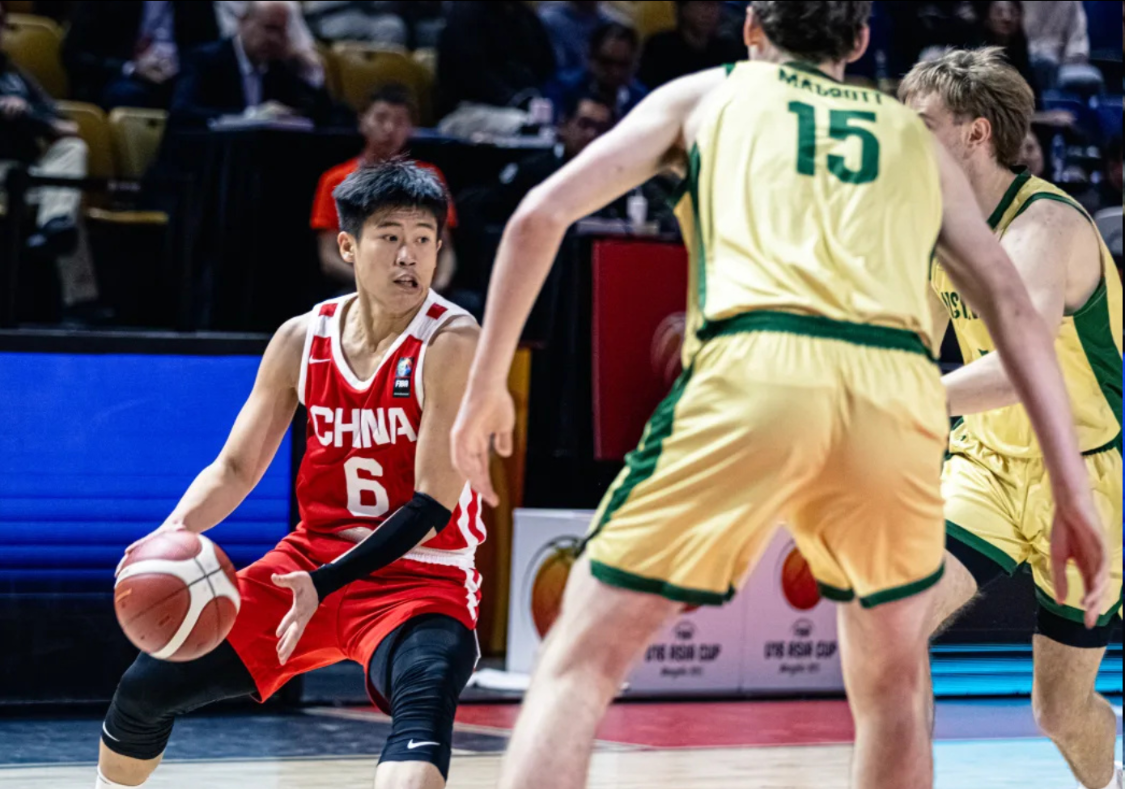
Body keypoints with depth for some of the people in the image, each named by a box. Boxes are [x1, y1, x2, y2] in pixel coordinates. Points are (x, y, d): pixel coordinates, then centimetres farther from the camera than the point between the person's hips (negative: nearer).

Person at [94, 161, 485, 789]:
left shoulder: (452, 342, -16)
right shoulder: (304, 340, 1)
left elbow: (432, 507, -20)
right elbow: (236, 469, 8)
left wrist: (326, 585, -28)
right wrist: (174, 533, -12)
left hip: (422, 578, -6)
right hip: (312, 555, 6)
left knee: (424, 708, -38)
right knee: (146, 688, 7)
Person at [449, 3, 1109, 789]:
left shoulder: (706, 94, 26)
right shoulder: (914, 136, 31)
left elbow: (539, 217, 17)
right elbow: (1013, 306, 21)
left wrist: (488, 385, 24)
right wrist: (1074, 492, 18)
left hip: (753, 371, -2)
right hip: (899, 392, 2)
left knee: (582, 662, 4)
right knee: (894, 687, 24)